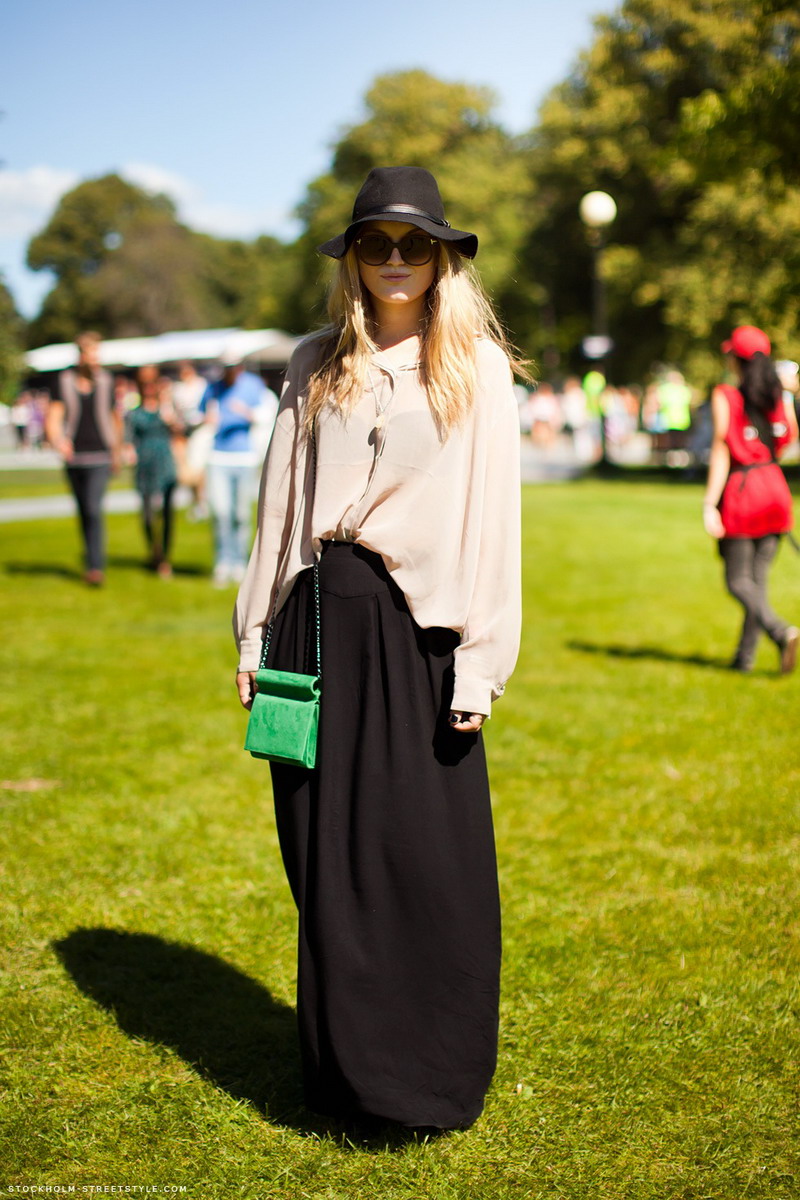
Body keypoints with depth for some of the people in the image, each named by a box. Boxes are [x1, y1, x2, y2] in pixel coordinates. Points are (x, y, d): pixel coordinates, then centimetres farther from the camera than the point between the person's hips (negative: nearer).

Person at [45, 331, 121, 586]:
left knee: (94, 509, -15)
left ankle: (96, 566, -16)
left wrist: (116, 453, 20)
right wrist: (57, 441, -30)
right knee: (83, 510, 14)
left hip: (99, 456, -2)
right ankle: (90, 553, 32)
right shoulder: (64, 381, -1)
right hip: (73, 457, 2)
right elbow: (53, 417, -10)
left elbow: (114, 419, 14)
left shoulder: (105, 381, 2)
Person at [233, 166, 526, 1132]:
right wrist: (256, 635, 8)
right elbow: (281, 499, 12)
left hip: (417, 626, -3)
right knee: (326, 849, 8)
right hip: (319, 621, 3)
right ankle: (341, 1062, 24)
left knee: (426, 855, 0)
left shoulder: (475, 366, 2)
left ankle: (431, 1076, 18)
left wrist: (481, 662, -9)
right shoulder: (316, 364, 11)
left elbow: (492, 515, -3)